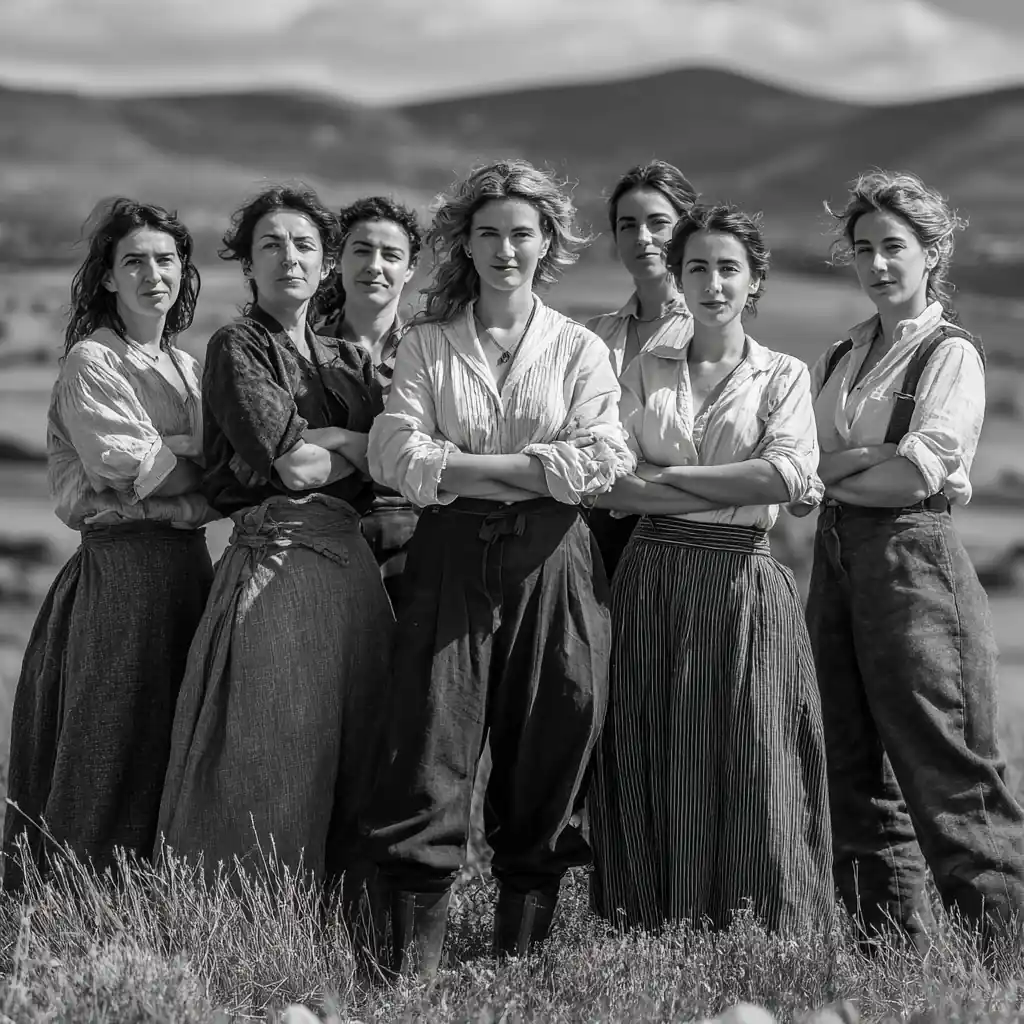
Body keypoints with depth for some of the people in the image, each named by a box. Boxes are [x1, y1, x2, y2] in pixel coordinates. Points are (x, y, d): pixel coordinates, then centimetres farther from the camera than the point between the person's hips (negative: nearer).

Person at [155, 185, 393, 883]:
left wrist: (321, 442, -6)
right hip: (273, 558, -6)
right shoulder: (237, 348, 2)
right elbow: (289, 464, -10)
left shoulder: (351, 361, 19)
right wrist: (362, 445, 2)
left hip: (352, 564, 6)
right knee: (264, 772, -8)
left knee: (348, 765, 5)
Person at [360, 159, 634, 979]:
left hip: (551, 561, 1)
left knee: (548, 746, 1)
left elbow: (601, 463, -6)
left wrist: (458, 465, -11)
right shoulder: (427, 344, 10)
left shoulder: (580, 349, 9)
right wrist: (530, 466, -12)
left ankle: (524, 940, 11)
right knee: (433, 741, -7)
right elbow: (396, 456, -4)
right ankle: (411, 955, -5)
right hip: (453, 557, 0)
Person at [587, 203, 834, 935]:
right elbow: (611, 486, -1)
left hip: (743, 582, -2)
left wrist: (666, 477, -10)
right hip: (652, 584, 2)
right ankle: (648, 942, 5)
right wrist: (737, 489, -9)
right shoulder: (645, 372, 11)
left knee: (748, 774, -3)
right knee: (652, 768, 0)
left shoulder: (784, 376, 7)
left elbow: (788, 474, -10)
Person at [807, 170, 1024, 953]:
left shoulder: (951, 354, -3)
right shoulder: (841, 358, 17)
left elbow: (921, 471, -14)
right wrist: (874, 457, -6)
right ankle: (889, 947, 16)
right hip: (837, 558, 7)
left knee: (945, 770, -9)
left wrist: (833, 466, -2)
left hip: (913, 555, -7)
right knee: (859, 771, 9)